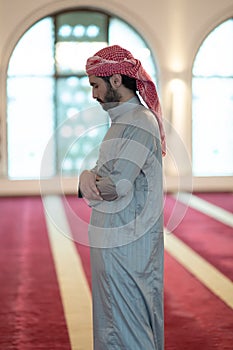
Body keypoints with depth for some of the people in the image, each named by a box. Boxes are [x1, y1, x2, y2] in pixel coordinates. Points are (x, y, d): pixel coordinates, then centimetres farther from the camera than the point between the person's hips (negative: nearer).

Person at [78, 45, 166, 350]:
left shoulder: (139, 123, -16)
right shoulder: (124, 119, 16)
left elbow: (118, 185, -24)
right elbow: (107, 173, 13)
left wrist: (88, 180, -5)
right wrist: (89, 176, -10)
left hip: (124, 247, -10)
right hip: (114, 242, 10)